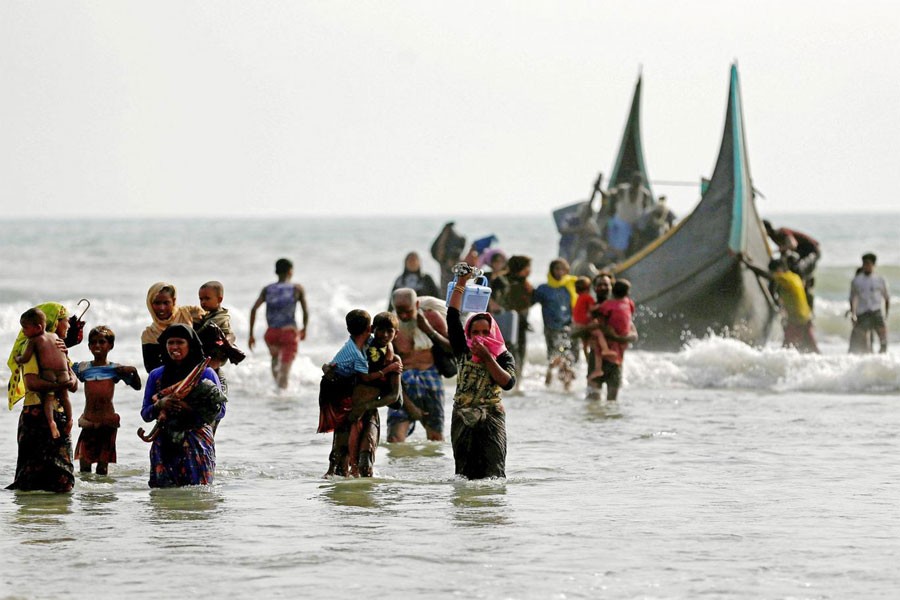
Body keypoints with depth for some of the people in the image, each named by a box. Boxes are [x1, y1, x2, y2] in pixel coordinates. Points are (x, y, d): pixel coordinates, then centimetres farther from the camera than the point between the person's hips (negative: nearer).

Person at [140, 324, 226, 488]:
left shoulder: (206, 374, 3)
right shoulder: (156, 375, 12)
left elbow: (220, 411, -2)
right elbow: (145, 414, 12)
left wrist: (190, 408, -16)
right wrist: (160, 405, -10)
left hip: (198, 442, -2)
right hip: (165, 443, 2)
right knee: (163, 487, -4)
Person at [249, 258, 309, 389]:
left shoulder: (267, 289, 10)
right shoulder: (297, 289, 3)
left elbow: (253, 309, 1)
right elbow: (306, 311, 2)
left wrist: (251, 334, 4)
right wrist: (304, 329, 20)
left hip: (271, 333, 3)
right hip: (289, 333, -3)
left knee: (275, 357, 32)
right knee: (285, 370, -7)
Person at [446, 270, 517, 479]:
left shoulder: (504, 357, 3)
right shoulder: (464, 352, 8)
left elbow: (508, 383, -12)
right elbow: (452, 317, 5)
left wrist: (487, 358, -15)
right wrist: (461, 283, 3)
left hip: (491, 417, -2)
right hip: (463, 418, 2)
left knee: (492, 470, -9)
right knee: (464, 468, 0)